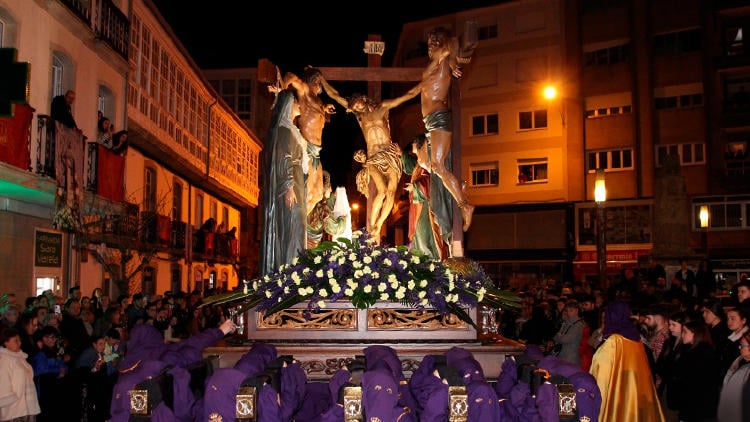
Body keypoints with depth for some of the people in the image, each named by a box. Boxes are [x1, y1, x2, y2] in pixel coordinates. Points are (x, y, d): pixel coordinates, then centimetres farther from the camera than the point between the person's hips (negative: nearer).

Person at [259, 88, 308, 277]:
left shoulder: (288, 128, 18)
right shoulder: (284, 129, -11)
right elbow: (283, 159, -19)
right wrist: (289, 186, -24)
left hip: (292, 182, 10)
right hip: (288, 184, -10)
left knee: (291, 226, 10)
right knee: (289, 226, -9)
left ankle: (277, 267, 13)